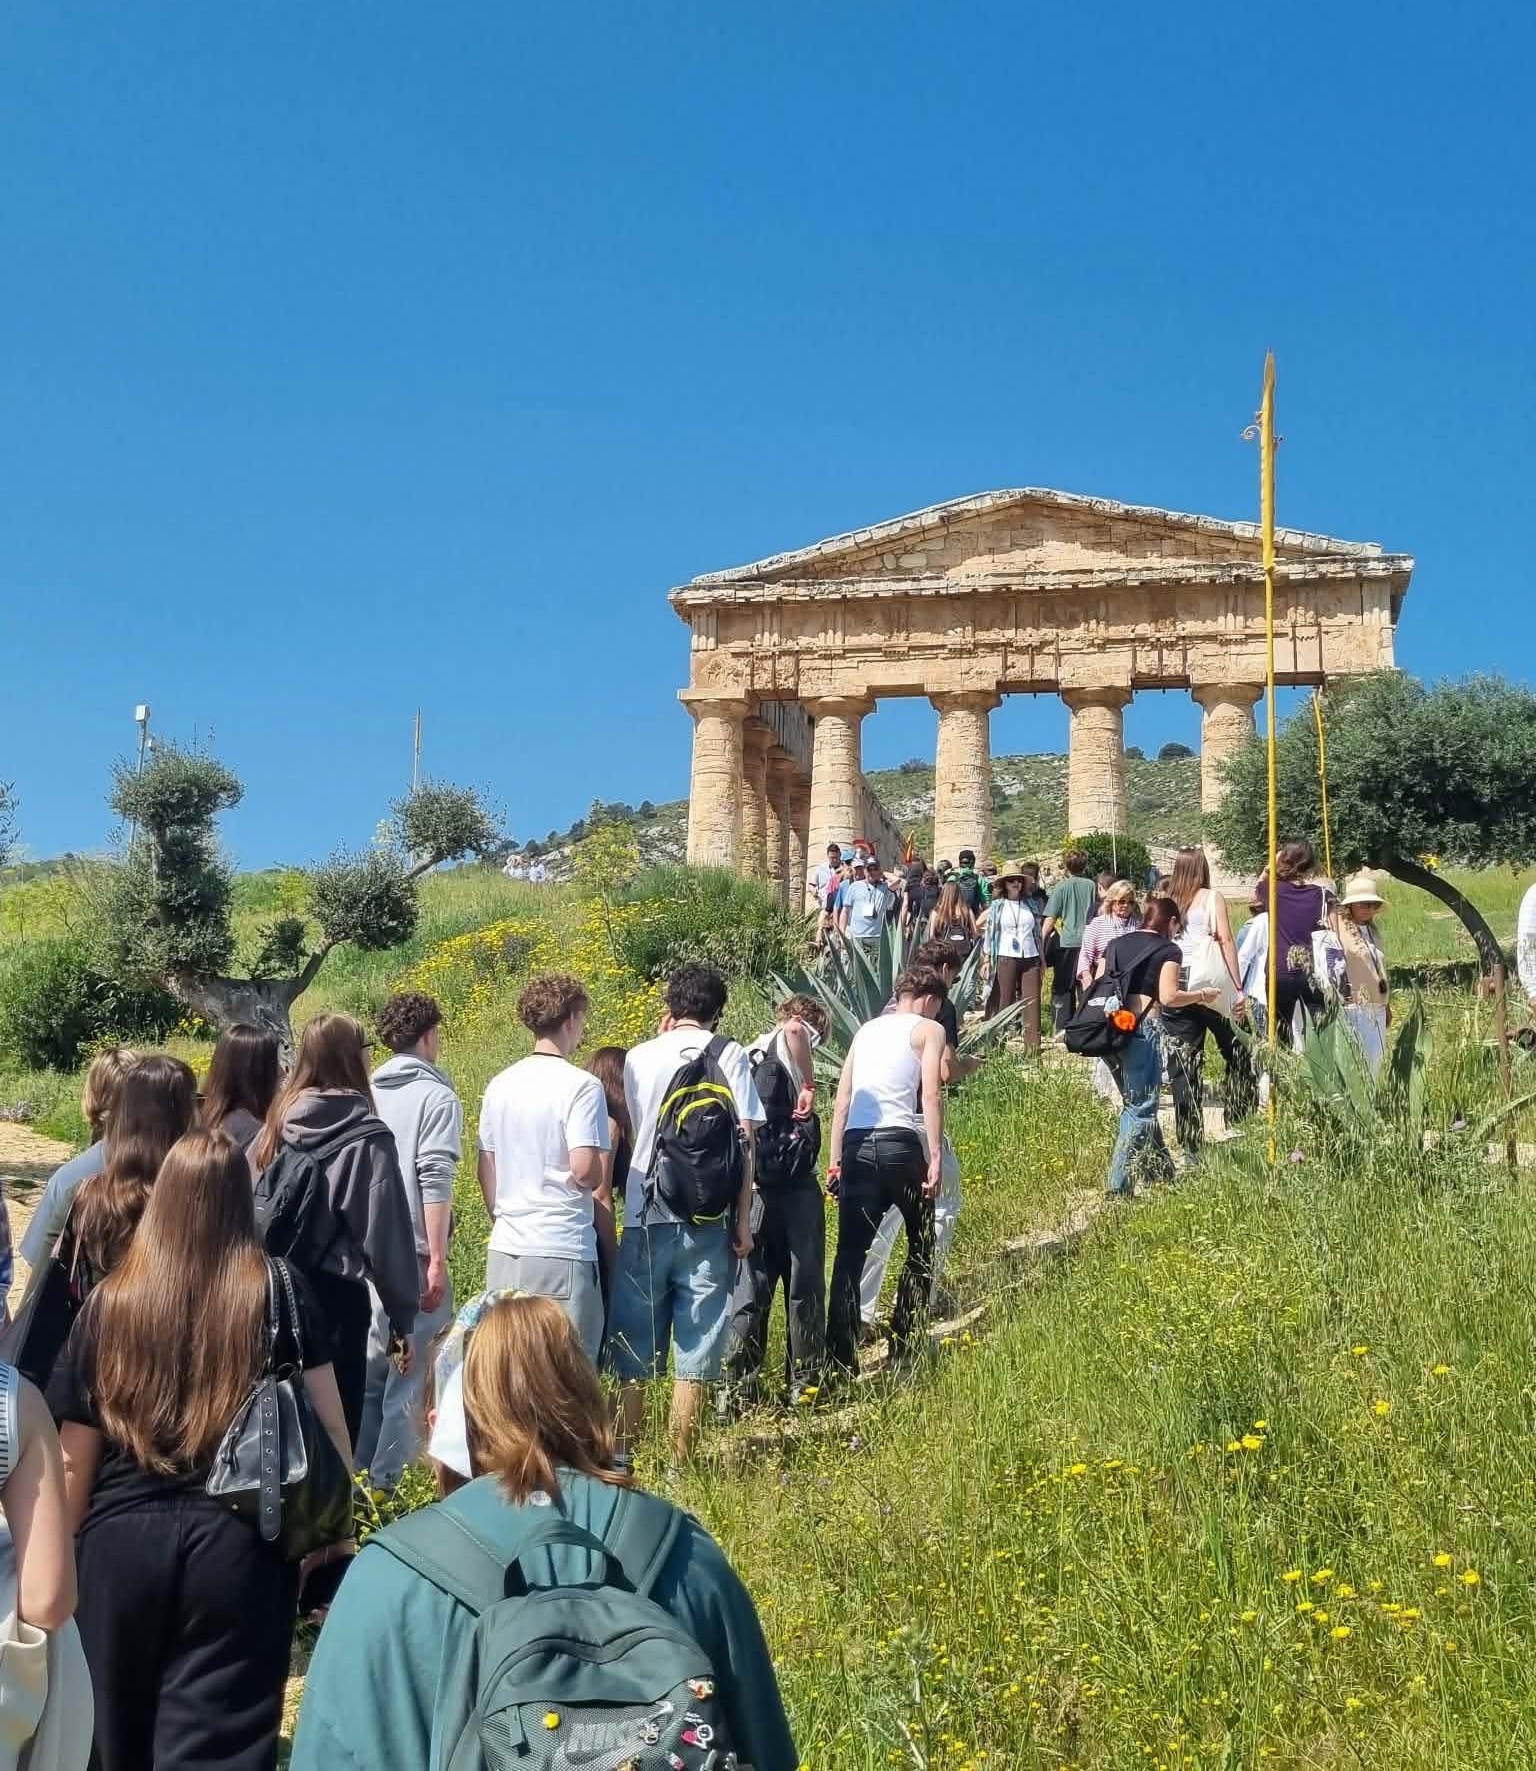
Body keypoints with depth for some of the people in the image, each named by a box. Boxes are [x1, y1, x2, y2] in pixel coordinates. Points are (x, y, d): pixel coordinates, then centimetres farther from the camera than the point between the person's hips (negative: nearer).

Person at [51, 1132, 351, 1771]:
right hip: (241, 1545, -1)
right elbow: (328, 1427, -3)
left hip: (121, 1542, 1)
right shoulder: (281, 1292, -4)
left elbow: (74, 1457, 2)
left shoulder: (110, 1300, -3)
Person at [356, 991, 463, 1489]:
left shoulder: (369, 1094, 10)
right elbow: (435, 1182, -16)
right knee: (411, 1368, -1)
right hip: (412, 1253, -7)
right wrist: (437, 1260, -16)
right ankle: (386, 1481, 0)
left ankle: (356, 1472, 21)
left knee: (370, 1361, 15)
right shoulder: (436, 1098, -8)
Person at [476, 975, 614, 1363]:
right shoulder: (581, 1086, -11)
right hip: (562, 1253, -6)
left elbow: (486, 1171, 14)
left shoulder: (499, 1085, 9)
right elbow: (585, 1172, -19)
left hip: (504, 1249, 7)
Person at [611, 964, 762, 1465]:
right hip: (707, 1221, -2)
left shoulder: (639, 1056, 6)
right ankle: (679, 1463, 6)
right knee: (694, 1353, 4)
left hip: (645, 1219, 2)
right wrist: (743, 1221, -1)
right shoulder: (729, 1055, 0)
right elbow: (744, 1141, -5)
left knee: (634, 1350, 11)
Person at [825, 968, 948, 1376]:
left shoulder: (866, 1029, 22)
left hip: (856, 1145, 4)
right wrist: (936, 1158, -10)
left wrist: (835, 1161, 17)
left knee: (850, 1254, 3)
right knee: (920, 1248, 13)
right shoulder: (928, 1030, 8)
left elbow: (842, 1099, 17)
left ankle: (839, 1360, -2)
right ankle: (904, 1349, 11)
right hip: (900, 1143, -4)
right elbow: (930, 1095, -6)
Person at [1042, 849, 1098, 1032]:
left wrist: (1041, 941, -4)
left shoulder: (1061, 886, -5)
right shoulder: (1091, 886, 3)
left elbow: (1050, 919, -9)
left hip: (1067, 942, -3)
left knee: (1062, 987, 5)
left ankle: (1063, 1028, 0)